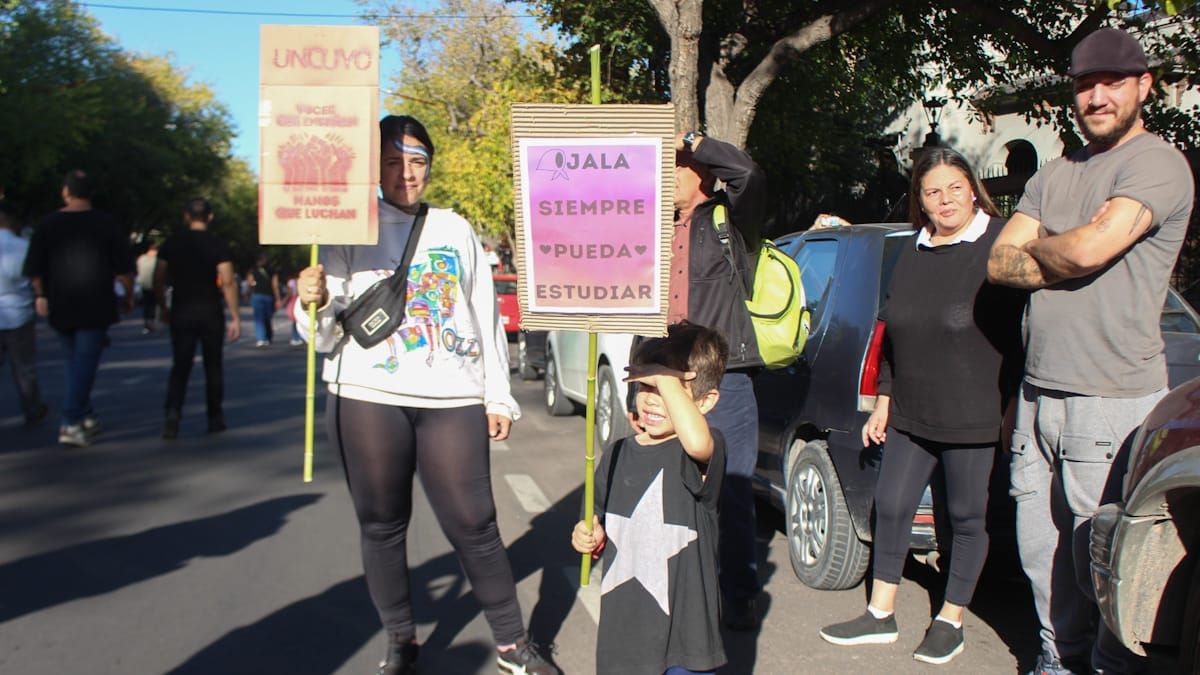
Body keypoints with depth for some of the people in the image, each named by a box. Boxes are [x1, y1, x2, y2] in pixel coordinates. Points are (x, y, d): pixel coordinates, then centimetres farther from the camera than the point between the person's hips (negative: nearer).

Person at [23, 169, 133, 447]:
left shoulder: (48, 224, 1)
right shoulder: (106, 223, -5)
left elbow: (34, 268, 5)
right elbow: (124, 268, -5)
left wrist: (41, 295, 19)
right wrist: (129, 295, 8)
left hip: (60, 306, 3)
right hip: (95, 307, -3)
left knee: (75, 360, 18)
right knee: (85, 361, -3)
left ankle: (86, 416, 22)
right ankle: (71, 422, -11)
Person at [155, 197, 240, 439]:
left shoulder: (172, 243, 2)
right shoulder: (218, 245, -6)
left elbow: (158, 280, 2)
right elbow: (228, 283, -13)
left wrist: (164, 308, 15)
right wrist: (235, 317, -9)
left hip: (181, 312, 2)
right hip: (210, 312, -1)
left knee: (180, 366, 5)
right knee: (213, 366, 10)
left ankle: (173, 414, -13)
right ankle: (215, 418, 17)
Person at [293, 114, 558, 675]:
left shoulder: (455, 229, 13)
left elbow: (485, 315, 15)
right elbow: (325, 334, 3)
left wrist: (499, 396, 10)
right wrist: (314, 304, -19)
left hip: (452, 400, 1)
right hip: (369, 399, 0)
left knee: (473, 526, -1)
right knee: (382, 526, 6)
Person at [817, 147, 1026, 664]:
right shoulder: (913, 253, 11)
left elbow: (1021, 334, -12)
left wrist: (1011, 409, -14)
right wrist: (884, 400, 16)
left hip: (973, 417, -6)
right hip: (910, 414, 6)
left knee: (967, 518, 8)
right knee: (891, 506, 9)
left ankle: (950, 622, 24)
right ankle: (881, 616, 23)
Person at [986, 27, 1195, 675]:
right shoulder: (1054, 175, 17)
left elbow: (1087, 250, -20)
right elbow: (998, 262, 8)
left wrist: (1036, 245, 0)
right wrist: (1062, 256, -9)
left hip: (1112, 399, -7)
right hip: (1039, 390, 7)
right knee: (1041, 547, 13)